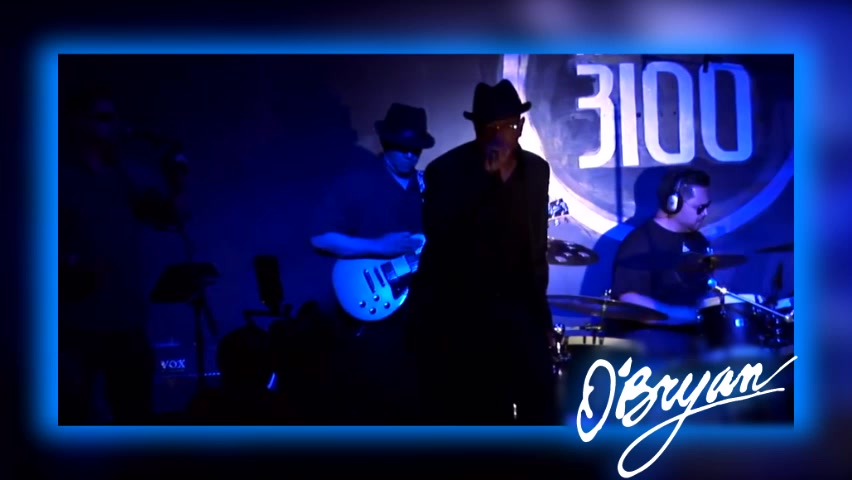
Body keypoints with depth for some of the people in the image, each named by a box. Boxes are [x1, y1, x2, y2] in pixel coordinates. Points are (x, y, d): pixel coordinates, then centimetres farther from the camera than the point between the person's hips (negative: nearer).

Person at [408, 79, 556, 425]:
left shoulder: (537, 170, 6)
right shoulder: (446, 169, -9)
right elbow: (439, 234, -26)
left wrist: (539, 308, 13)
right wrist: (485, 177, -28)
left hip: (515, 307, 4)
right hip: (454, 309, -3)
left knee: (539, 403, -2)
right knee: (455, 413, 4)